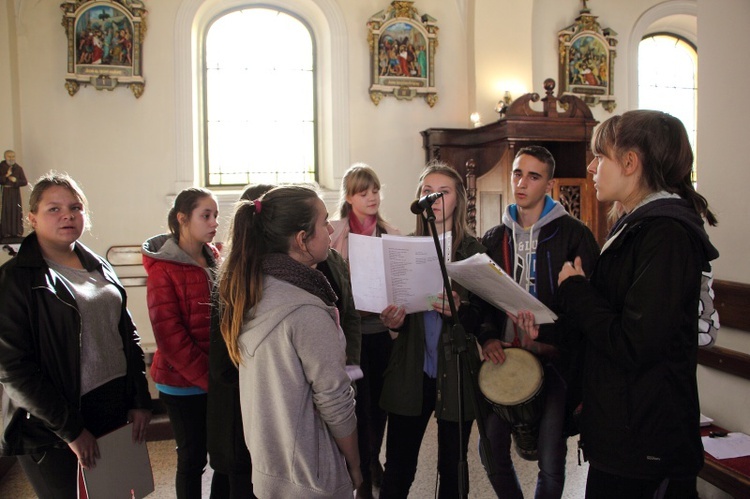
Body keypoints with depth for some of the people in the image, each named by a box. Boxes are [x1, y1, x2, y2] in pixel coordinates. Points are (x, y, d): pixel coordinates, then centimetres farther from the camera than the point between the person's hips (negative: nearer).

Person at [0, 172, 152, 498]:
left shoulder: (99, 268, 9)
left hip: (117, 411, 6)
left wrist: (141, 400, 5)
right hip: (53, 434, -6)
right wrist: (71, 429, -16)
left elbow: (128, 336, 12)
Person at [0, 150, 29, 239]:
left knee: (16, 212, 1)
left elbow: (25, 181, 4)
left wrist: (16, 180, -11)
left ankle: (17, 232, 6)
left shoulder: (18, 168, 6)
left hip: (15, 192, 2)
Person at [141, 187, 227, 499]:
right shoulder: (163, 269, -10)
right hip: (184, 383, -5)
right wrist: (207, 377, -18)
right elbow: (169, 336, -14)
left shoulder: (213, 258, 6)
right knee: (193, 458, 9)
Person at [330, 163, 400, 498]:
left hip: (383, 330, 3)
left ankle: (374, 459, 38)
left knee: (379, 399, 15)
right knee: (359, 403, 2)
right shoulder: (334, 235, -5)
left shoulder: (391, 235, 3)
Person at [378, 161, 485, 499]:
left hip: (456, 372, -1)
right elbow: (392, 304, 11)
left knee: (452, 468, 10)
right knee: (397, 469, 6)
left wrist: (461, 310, -22)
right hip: (410, 371, 2)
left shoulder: (474, 250, -1)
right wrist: (391, 320, -12)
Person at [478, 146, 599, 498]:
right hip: (505, 359, 4)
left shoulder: (573, 234, -5)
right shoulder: (494, 238, 10)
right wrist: (488, 337, -6)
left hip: (554, 361, -4)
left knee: (551, 462, 2)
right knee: (492, 450, 8)